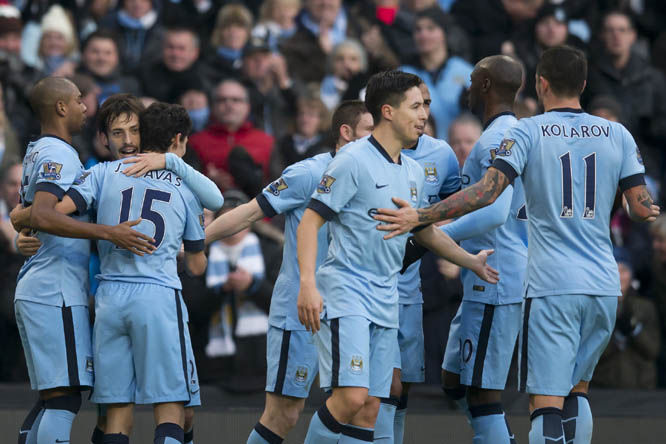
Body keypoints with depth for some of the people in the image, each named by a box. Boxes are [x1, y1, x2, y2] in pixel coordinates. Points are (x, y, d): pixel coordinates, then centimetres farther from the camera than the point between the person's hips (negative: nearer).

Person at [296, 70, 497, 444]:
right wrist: (307, 284, -22)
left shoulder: (414, 171, 15)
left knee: (369, 410, 2)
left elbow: (425, 230, 32)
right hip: (345, 291, -8)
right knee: (351, 397, -20)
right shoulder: (354, 161, -9)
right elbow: (311, 220, -12)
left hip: (385, 299, 8)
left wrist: (471, 261, 35)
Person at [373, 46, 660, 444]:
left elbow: (487, 191, -14)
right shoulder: (618, 135, 6)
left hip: (552, 288, -4)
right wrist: (650, 211, 27)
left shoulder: (529, 132, -3)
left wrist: (420, 216, -12)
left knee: (547, 405, -7)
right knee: (577, 390, 20)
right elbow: (642, 209, 4)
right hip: (604, 286, 4)